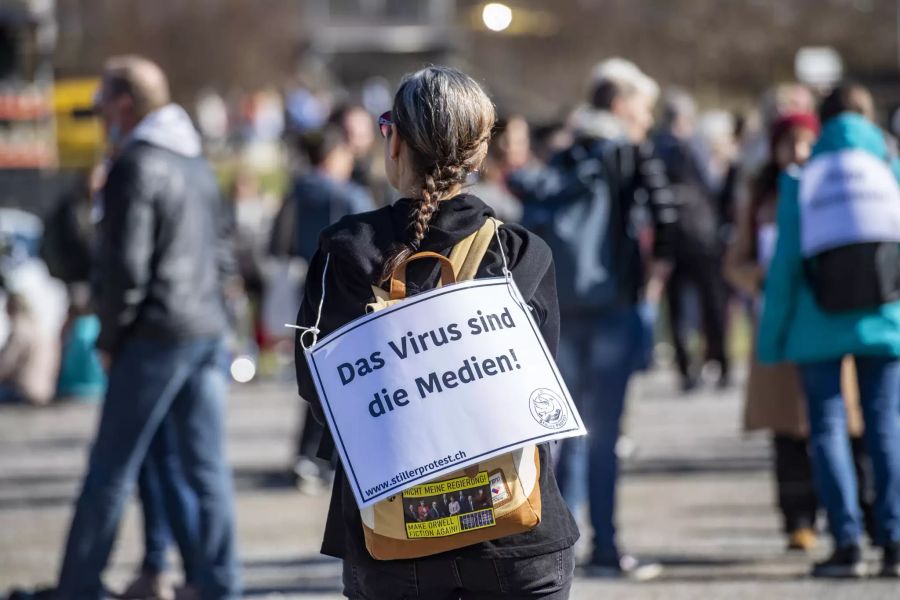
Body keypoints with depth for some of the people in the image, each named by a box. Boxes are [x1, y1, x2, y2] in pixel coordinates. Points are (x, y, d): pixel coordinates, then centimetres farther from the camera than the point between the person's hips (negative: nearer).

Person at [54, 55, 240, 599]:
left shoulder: (134, 168, -11)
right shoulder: (198, 165, 15)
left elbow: (125, 266, -15)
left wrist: (109, 339, -5)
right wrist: (208, 317, 18)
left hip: (155, 336, -8)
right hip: (208, 332, 8)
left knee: (112, 468, -1)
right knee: (207, 467, 6)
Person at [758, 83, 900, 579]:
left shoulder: (800, 180, 4)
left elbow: (785, 260, 0)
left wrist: (771, 335, 5)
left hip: (819, 322, -1)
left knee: (828, 427, 2)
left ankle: (847, 541, -7)